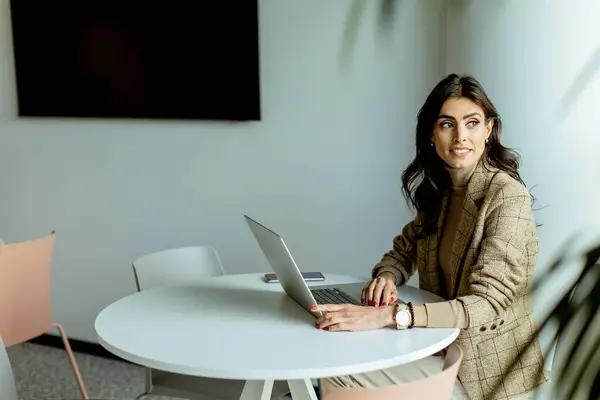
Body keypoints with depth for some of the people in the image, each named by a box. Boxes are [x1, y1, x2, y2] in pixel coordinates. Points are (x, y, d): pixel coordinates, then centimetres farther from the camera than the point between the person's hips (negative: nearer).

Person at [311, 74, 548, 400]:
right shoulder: (440, 190, 4)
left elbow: (487, 304, -27)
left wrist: (385, 316, -37)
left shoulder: (508, 196, -20)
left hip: (487, 370, -6)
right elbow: (404, 250, 13)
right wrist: (387, 276, -13)